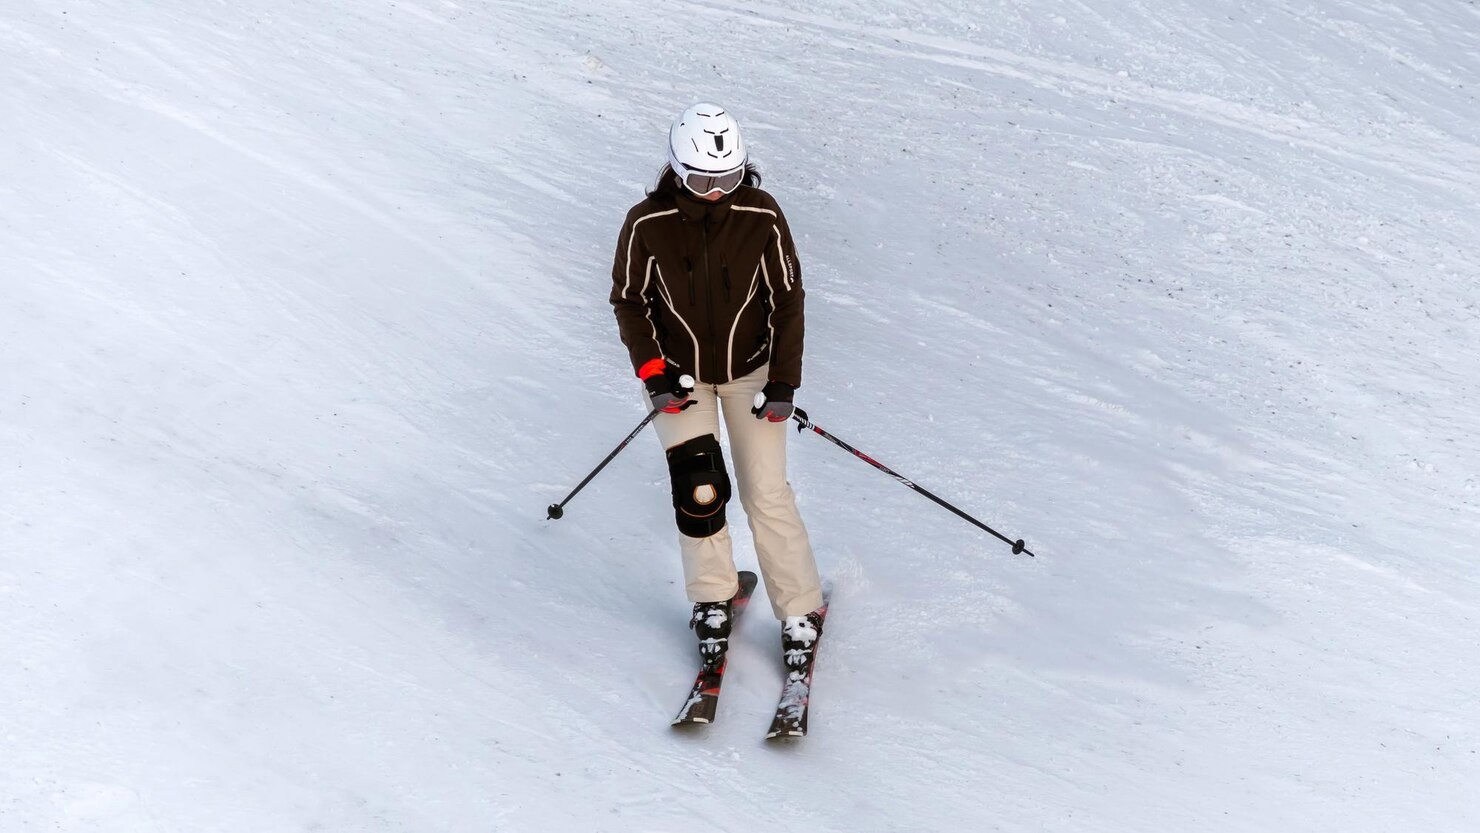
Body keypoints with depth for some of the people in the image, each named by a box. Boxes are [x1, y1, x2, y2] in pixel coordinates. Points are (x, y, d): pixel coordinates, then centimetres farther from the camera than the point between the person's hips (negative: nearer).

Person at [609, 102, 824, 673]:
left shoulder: (763, 219, -16)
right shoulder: (647, 225, -18)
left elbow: (787, 300, -7)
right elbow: (629, 301, -4)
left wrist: (784, 381, -12)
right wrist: (652, 373, -13)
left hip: (750, 372, 0)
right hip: (679, 374, 0)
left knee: (767, 494, -3)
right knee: (699, 489, -13)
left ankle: (800, 611, 12)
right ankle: (712, 602, 10)